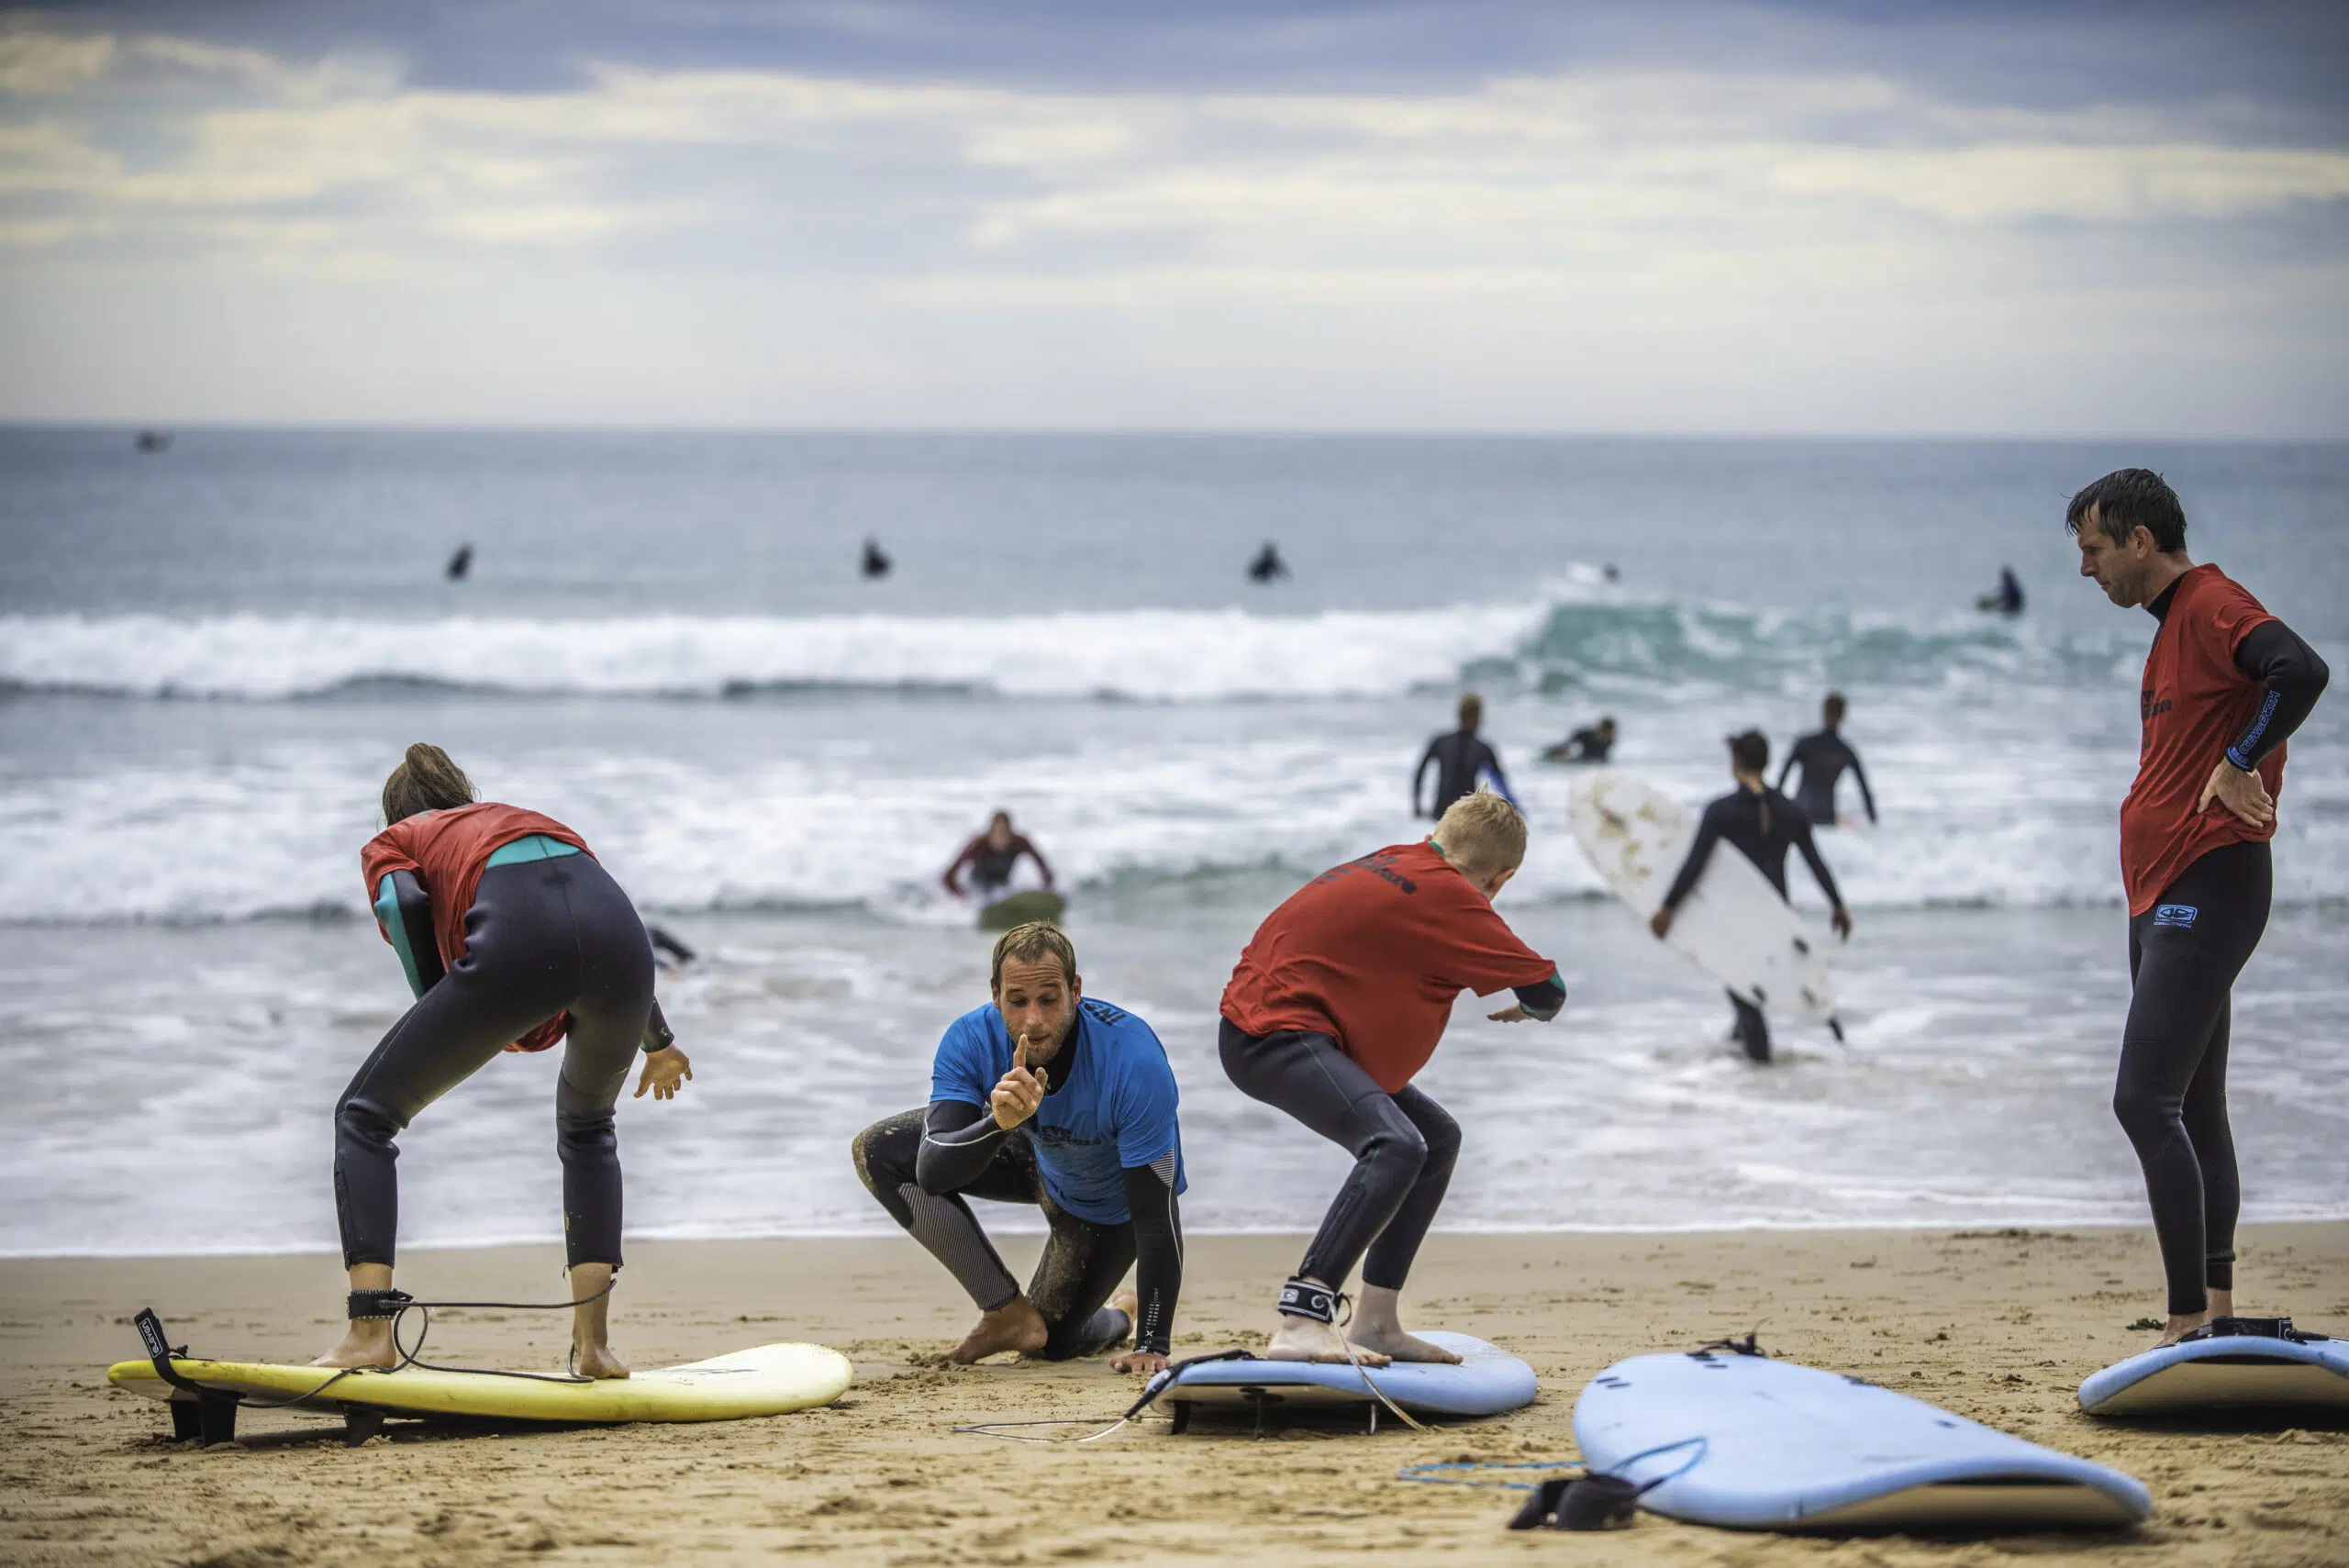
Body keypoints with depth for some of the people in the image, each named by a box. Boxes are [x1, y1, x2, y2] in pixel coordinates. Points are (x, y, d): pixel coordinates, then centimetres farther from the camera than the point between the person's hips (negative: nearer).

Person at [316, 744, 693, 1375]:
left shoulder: (388, 843, 31)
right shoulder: (524, 817, 43)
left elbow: (403, 904, 6)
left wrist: (439, 1014, 15)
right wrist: (659, 1043, 55)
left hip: (518, 943, -4)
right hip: (617, 924, 4)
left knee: (365, 1116, 14)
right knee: (587, 1124, 32)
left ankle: (370, 1331, -1)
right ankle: (593, 1342, 21)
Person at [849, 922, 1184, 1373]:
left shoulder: (1134, 1061, -40)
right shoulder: (971, 1040, -31)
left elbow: (1156, 1217, -36)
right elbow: (931, 1174, -38)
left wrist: (1152, 1348, -37)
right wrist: (1000, 1122, -58)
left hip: (1110, 1205, -4)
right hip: (1040, 1156, 4)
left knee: (1048, 1344, 0)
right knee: (878, 1152, -17)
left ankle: (1126, 1319, 36)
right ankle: (1009, 1313, -5)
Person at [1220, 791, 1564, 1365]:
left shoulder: (1396, 864, 13)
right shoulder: (1447, 893, -12)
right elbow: (1546, 989, -7)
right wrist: (1529, 1007, 17)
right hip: (1272, 1032, -10)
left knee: (1437, 1138, 15)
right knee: (1396, 1146, -29)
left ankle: (1375, 1324, 15)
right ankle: (1300, 1326, -39)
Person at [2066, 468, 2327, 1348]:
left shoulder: (2213, 606, -13)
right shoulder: (2173, 624, 18)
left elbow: (2302, 673, -30)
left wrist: (2239, 765, -21)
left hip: (2205, 891, -11)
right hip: (2165, 896, 11)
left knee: (2145, 1100, -16)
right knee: (2194, 1109, 13)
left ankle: (2190, 1320, -16)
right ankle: (2216, 1310, 20)